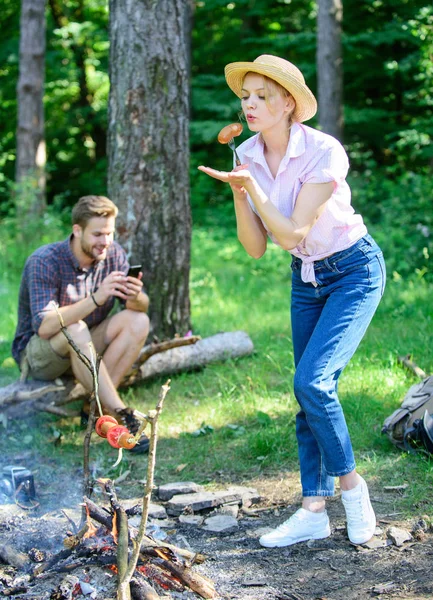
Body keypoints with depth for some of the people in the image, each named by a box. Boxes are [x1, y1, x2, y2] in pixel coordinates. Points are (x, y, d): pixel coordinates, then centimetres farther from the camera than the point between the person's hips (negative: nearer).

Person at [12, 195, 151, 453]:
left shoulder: (114, 254, -8)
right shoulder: (45, 262, -23)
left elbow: (143, 306, -8)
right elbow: (44, 327, -34)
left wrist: (136, 298, -33)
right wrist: (96, 299, -45)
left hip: (85, 350, 5)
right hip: (36, 355, -5)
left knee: (138, 321, -19)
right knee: (75, 330, -37)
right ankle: (121, 415, -34)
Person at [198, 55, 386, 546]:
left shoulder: (324, 152, -25)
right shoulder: (249, 155, -6)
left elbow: (293, 235, -26)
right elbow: (256, 248, -7)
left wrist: (252, 188, -32)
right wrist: (238, 193, -20)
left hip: (355, 271, -6)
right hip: (306, 278, 7)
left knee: (312, 381, -20)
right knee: (309, 391, 6)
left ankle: (350, 482, 2)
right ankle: (314, 510, 14)